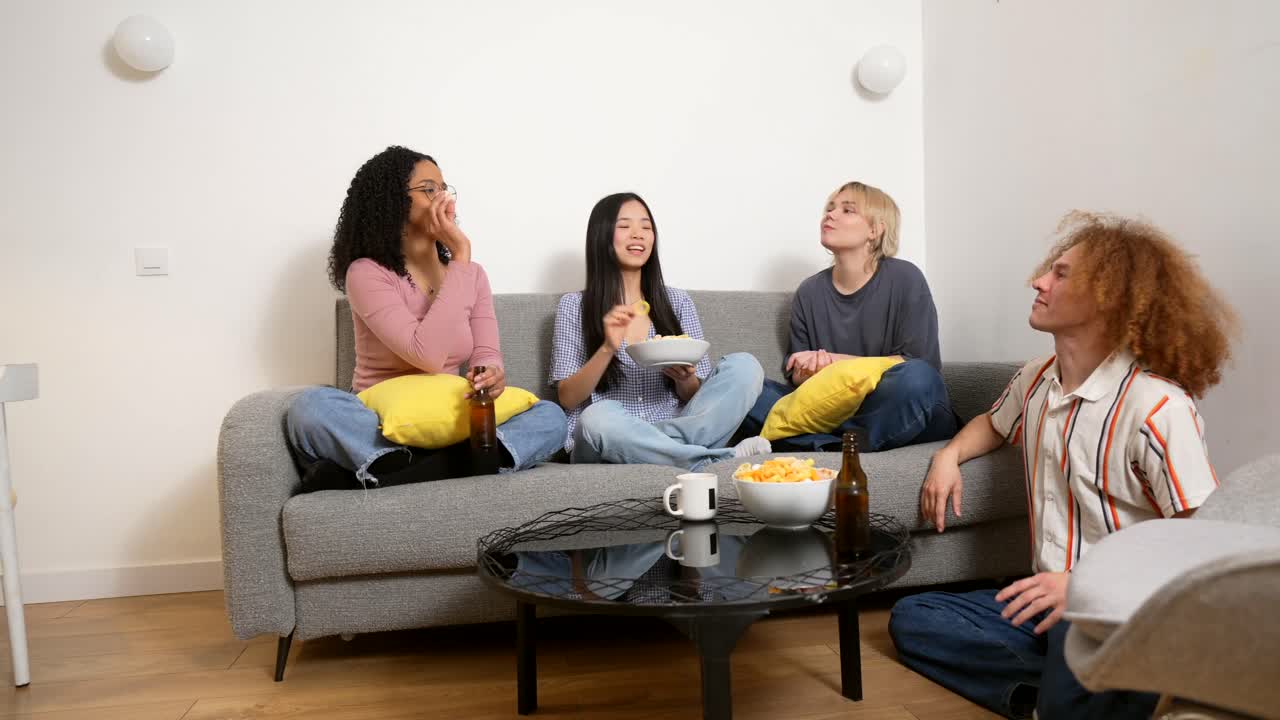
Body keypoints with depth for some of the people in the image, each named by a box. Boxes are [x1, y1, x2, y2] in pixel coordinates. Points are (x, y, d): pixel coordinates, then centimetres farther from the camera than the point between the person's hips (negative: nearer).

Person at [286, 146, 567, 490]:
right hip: (381, 426, -5)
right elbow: (428, 356, -22)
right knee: (311, 407, -33)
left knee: (550, 417, -20)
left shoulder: (472, 273, 9)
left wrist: (492, 375, -26)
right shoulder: (367, 273, -9)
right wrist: (461, 257, -20)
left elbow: (486, 354, 0)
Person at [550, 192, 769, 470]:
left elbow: (695, 398, 12)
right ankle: (722, 458, -25)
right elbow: (567, 399, 0)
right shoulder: (574, 306, 7)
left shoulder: (678, 301, 13)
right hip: (605, 444, -2)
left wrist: (685, 379, -12)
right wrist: (608, 348, -16)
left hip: (676, 428, 2)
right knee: (598, 417, -38)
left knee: (744, 365, -18)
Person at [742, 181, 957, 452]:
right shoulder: (809, 292, 7)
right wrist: (807, 373, -15)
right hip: (836, 412, 4)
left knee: (915, 377, -36)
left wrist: (835, 361, -15)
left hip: (902, 417, -3)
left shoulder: (904, 279, -3)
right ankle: (847, 442, -32)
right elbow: (797, 376, 11)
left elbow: (919, 362, -10)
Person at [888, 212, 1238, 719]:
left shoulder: (1156, 405, -17)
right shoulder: (1035, 381, 7)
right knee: (910, 619, -6)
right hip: (1047, 600, 9)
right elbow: (994, 424, 31)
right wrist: (948, 455, 11)